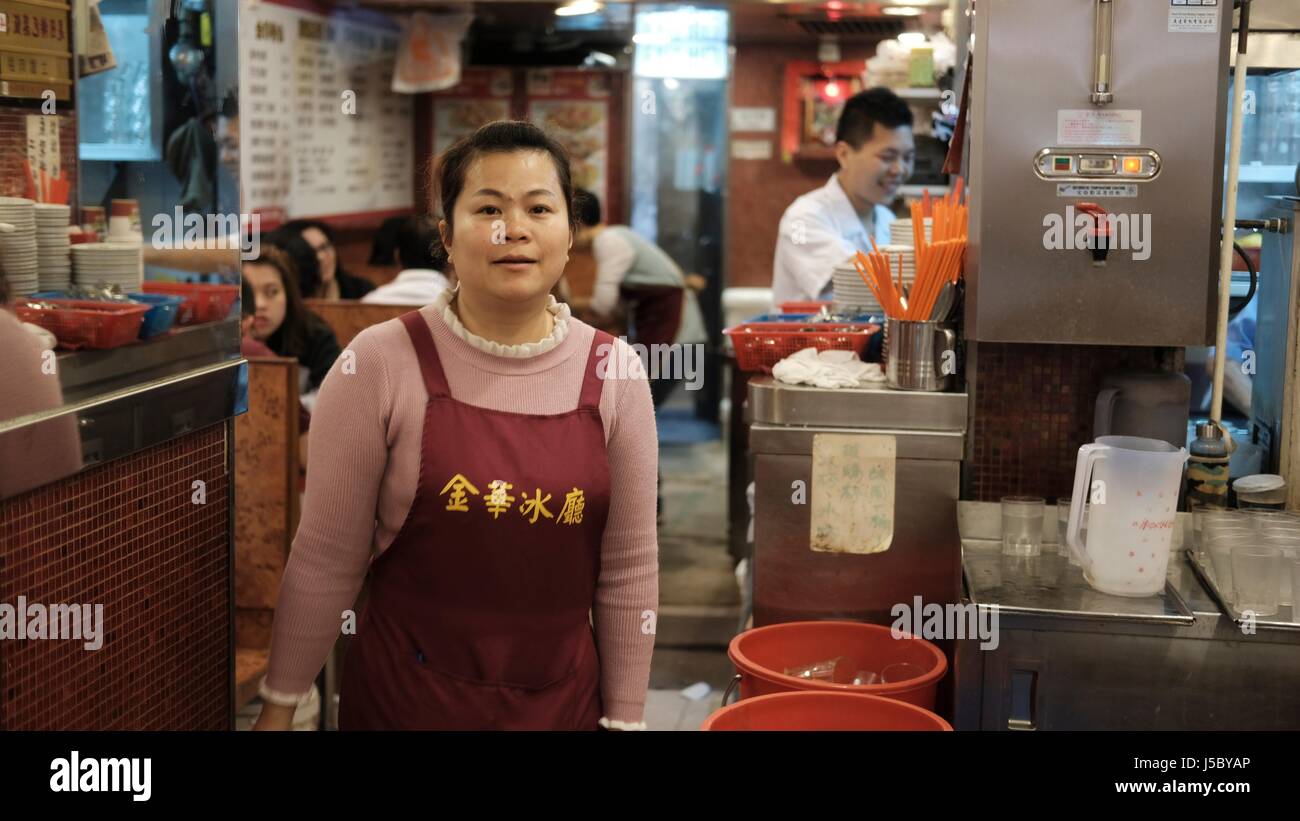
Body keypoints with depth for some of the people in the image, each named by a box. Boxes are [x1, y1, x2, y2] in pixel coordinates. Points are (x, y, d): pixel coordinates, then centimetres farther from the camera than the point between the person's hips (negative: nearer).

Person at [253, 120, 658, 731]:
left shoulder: (613, 373, -4)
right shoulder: (381, 364, -11)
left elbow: (629, 568, 0)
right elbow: (327, 559, -6)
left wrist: (623, 719, 3)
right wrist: (278, 706, 0)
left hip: (563, 702, 3)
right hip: (403, 699, -2)